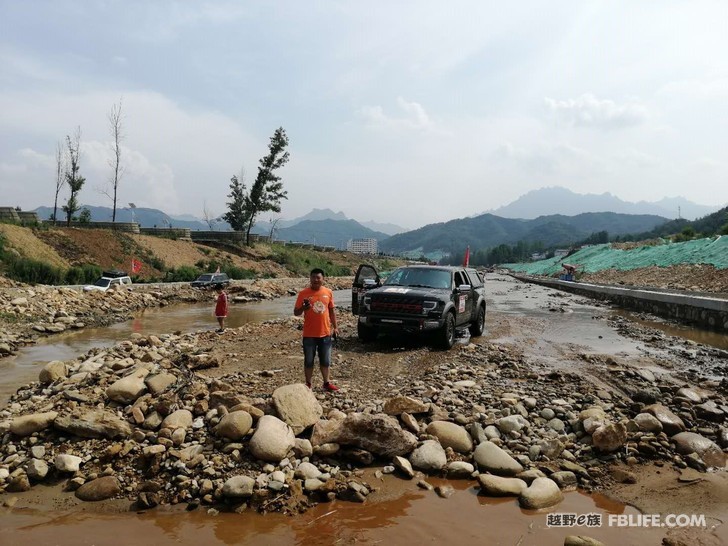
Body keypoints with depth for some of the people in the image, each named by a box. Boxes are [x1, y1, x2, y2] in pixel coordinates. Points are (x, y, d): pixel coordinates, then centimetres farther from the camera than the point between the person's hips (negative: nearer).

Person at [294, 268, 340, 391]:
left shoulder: (328, 292, 2)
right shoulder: (303, 293, -7)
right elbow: (296, 312, -4)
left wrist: (335, 327, 9)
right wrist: (303, 308, -26)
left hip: (325, 333, 3)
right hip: (309, 334, -2)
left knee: (325, 360, 13)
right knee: (309, 361, 6)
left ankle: (326, 383, 25)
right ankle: (308, 384, 18)